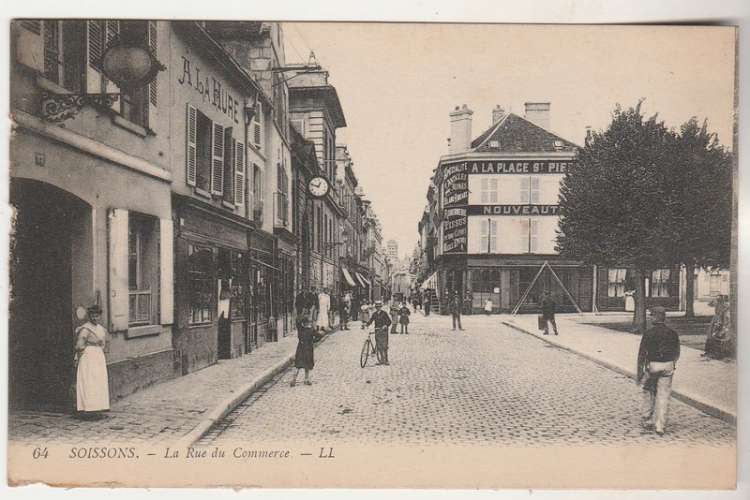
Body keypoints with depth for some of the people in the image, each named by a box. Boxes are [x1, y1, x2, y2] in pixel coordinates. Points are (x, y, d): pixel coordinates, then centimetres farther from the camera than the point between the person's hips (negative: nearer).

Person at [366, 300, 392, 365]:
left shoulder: (384, 313, -4)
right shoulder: (374, 314, 10)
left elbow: (389, 321, -6)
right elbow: (371, 320, 8)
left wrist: (385, 325, -24)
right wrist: (366, 324, -11)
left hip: (384, 331, -4)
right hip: (377, 331, 5)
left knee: (384, 346, -7)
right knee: (379, 346, 5)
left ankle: (386, 360, -2)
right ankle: (382, 360, 14)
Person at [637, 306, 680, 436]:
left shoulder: (648, 333, -10)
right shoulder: (672, 333, 3)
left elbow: (642, 353, -10)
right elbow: (677, 353, 13)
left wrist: (639, 371, -4)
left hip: (652, 365, -3)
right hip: (668, 365, 3)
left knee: (649, 392, 17)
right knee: (663, 396, 7)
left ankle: (647, 420, 23)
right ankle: (660, 426, 6)